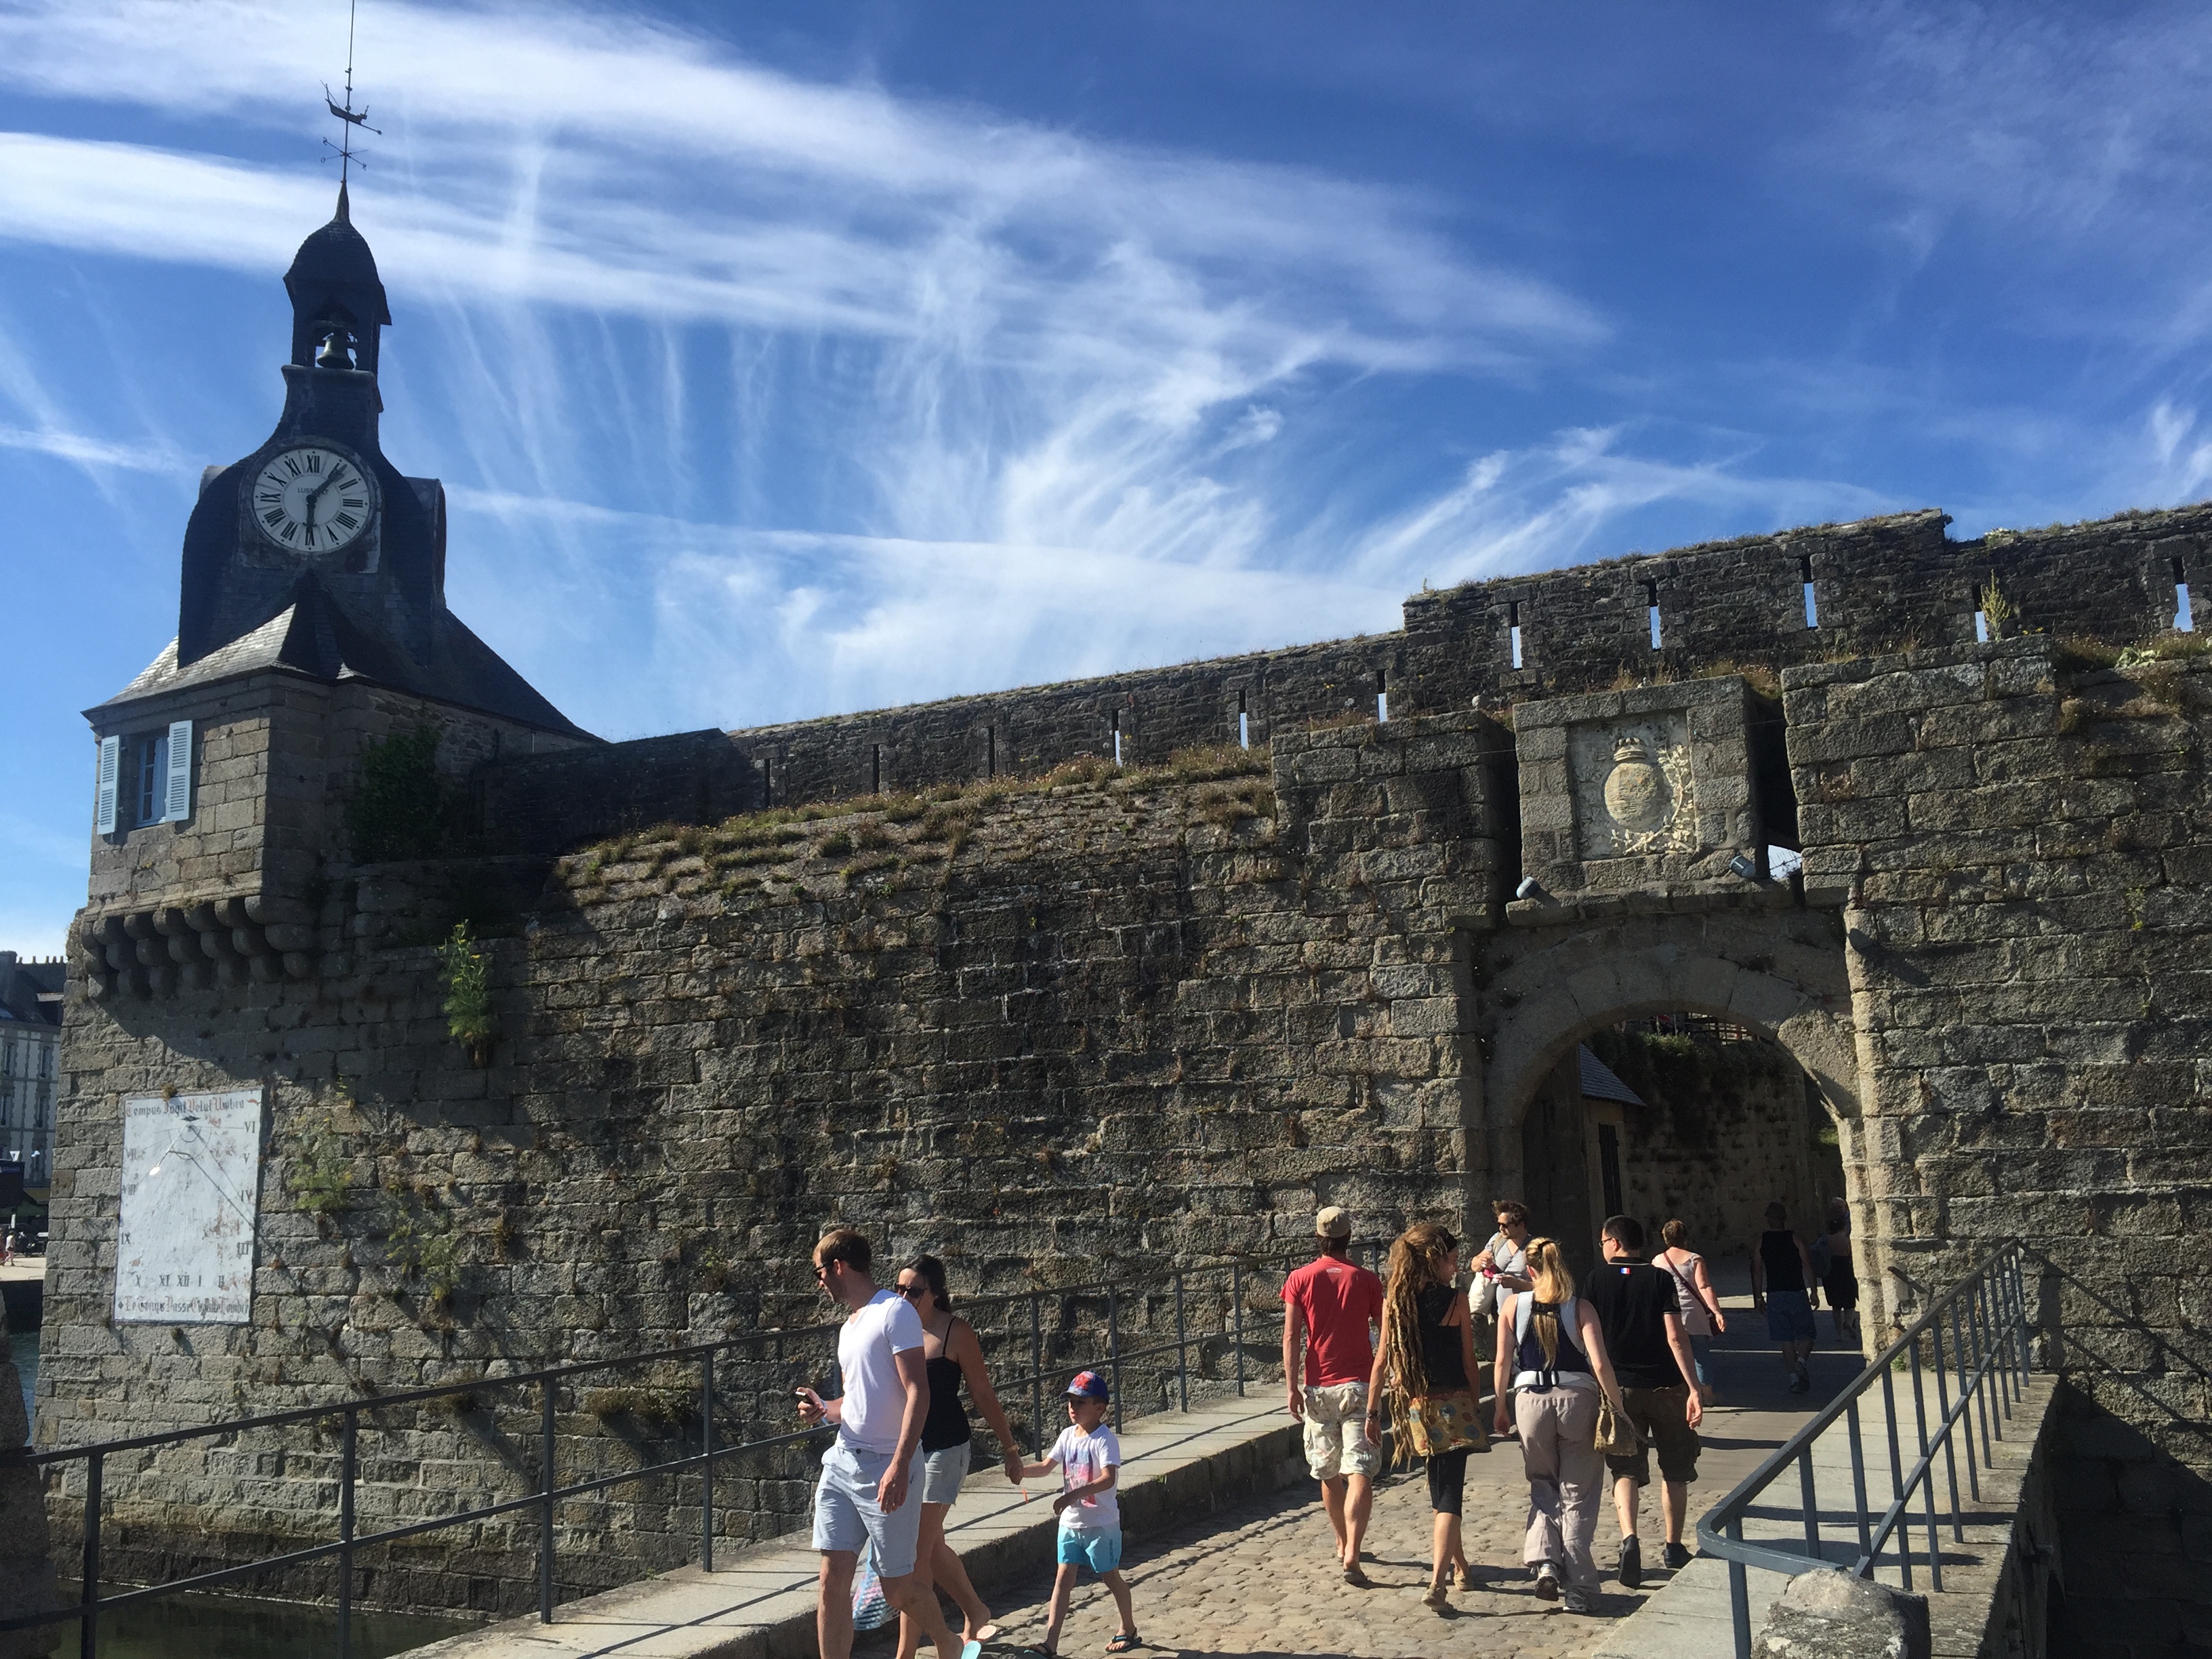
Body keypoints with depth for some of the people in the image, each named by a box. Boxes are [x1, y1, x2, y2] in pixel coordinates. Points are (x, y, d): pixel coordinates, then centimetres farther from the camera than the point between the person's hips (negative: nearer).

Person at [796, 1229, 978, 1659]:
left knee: (897, 1588, 3)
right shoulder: (849, 1325, 16)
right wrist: (824, 1409, 4)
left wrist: (900, 1466, -26)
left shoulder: (895, 1312, -11)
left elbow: (918, 1392, -18)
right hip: (842, 1462, 8)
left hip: (885, 1467, -8)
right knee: (833, 1580, 0)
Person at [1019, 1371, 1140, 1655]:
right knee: (1063, 1577, 2)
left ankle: (1129, 1631, 29)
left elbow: (1109, 1479, -31)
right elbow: (1046, 1467, 8)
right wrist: (1020, 1470, -12)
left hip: (1101, 1523, -6)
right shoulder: (1067, 1435, 4)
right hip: (1070, 1522, 6)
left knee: (1110, 1576, 9)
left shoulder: (1105, 1440, -18)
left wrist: (1074, 1494, -41)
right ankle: (1050, 1642, 0)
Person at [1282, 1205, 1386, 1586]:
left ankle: (1343, 1544, 33)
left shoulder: (1300, 1279, 0)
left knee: (1329, 1474, 17)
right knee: (1360, 1473, -6)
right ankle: (1352, 1555, -19)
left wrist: (1292, 1387, -2)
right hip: (1358, 1384, -2)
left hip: (1318, 1387, 2)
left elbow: (1292, 1337, -5)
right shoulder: (1366, 1279, 0)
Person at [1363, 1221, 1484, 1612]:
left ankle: (1459, 1568, 35)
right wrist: (1476, 1405, 9)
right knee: (1450, 1494, -4)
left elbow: (1382, 1360, -2)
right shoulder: (1457, 1300, -9)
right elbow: (1469, 1363, -4)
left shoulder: (1394, 1300, -2)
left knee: (1440, 1492, 22)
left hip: (1416, 1408, 4)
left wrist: (1372, 1412, 4)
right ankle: (1438, 1582, -17)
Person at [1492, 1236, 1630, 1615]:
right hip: (1577, 1399, -1)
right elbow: (1600, 1365, -12)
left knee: (1542, 1487, 21)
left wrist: (1501, 1408, 12)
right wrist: (1619, 1409, -4)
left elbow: (1503, 1361, 1)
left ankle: (1544, 1562, 1)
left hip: (1530, 1401, 1)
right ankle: (1580, 1590, 11)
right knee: (1578, 1498, 10)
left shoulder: (1513, 1304, 1)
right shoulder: (1580, 1308, -4)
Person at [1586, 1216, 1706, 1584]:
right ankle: (1674, 1547, 25)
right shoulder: (1661, 1278, -4)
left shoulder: (1596, 1280, -1)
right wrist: (1694, 1389, -12)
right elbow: (1675, 1337, -11)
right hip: (1665, 1387, 0)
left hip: (1619, 1387, 0)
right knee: (1675, 1471, 17)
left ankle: (1629, 1538, -18)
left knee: (1626, 1470, 4)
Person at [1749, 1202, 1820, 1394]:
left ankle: (1793, 1376, 3)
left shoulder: (1759, 1242, 1)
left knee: (1786, 1339, 8)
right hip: (1796, 1293, -2)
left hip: (1774, 1295, 2)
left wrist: (1758, 1296, 9)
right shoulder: (1796, 1239, -3)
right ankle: (1800, 1363, -15)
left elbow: (1757, 1270, 2)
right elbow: (1807, 1266, -4)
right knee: (1806, 1334, 9)